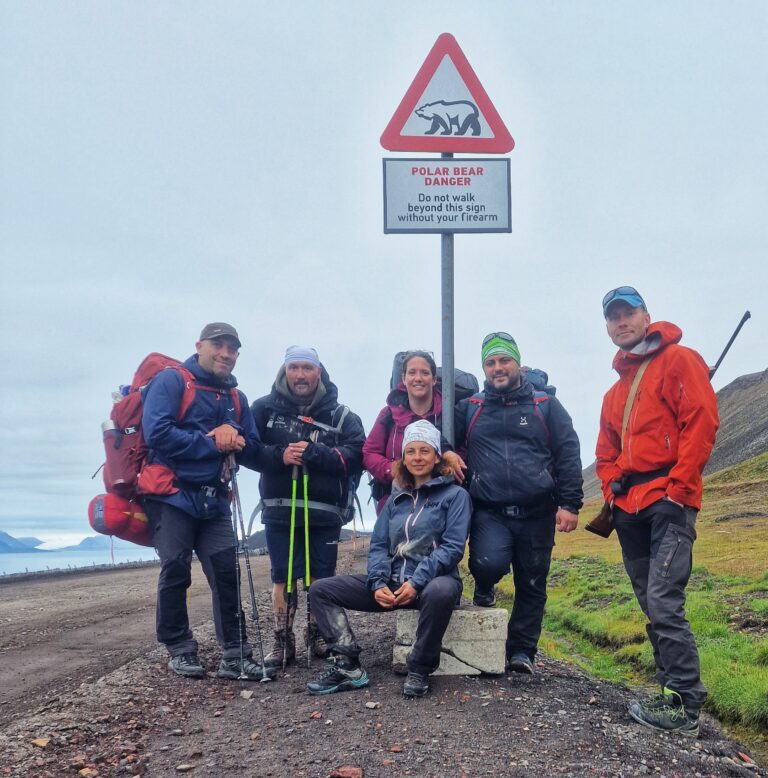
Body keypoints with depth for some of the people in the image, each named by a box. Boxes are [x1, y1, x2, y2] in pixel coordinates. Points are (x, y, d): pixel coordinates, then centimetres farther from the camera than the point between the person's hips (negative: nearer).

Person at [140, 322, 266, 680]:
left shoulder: (236, 398, 15)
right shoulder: (171, 381, -6)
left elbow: (252, 446, 12)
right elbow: (158, 433, -19)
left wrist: (234, 437, -11)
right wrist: (212, 443, -14)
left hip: (214, 499, 5)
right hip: (171, 494, -5)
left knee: (227, 572, -1)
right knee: (176, 572, -2)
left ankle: (235, 655, 4)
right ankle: (180, 650, 14)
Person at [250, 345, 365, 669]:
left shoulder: (340, 415, 3)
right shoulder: (265, 408, 5)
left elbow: (355, 455, -9)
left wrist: (314, 453, -19)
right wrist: (279, 456, -17)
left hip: (325, 511, 0)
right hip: (279, 508, 0)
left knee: (321, 576, 6)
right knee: (282, 576, 4)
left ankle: (317, 634, 23)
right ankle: (282, 641, 14)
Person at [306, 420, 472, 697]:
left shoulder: (455, 495, 2)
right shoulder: (396, 499, 17)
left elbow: (452, 547, -9)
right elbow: (378, 546, 10)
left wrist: (417, 582, -22)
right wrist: (378, 583, -10)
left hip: (433, 579, -5)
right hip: (392, 581, 5)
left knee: (441, 591, -42)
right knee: (320, 590, -6)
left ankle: (419, 671, -22)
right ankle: (346, 665, -17)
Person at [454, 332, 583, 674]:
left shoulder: (545, 405, 7)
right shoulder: (469, 409, 10)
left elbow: (568, 454, 4)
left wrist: (569, 504, -4)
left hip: (536, 514, 1)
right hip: (490, 513, 0)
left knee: (532, 585, 6)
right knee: (489, 563, -25)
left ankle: (522, 650, 21)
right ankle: (484, 587, 10)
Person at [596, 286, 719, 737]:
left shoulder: (679, 361, 0)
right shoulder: (616, 390, 22)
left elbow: (701, 424, -10)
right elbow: (607, 451, 25)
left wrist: (678, 488, -15)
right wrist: (613, 489, 7)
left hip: (668, 502, -8)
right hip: (629, 509, 8)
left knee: (663, 603, -14)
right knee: (652, 606, 10)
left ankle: (685, 706, -7)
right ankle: (672, 687, 18)